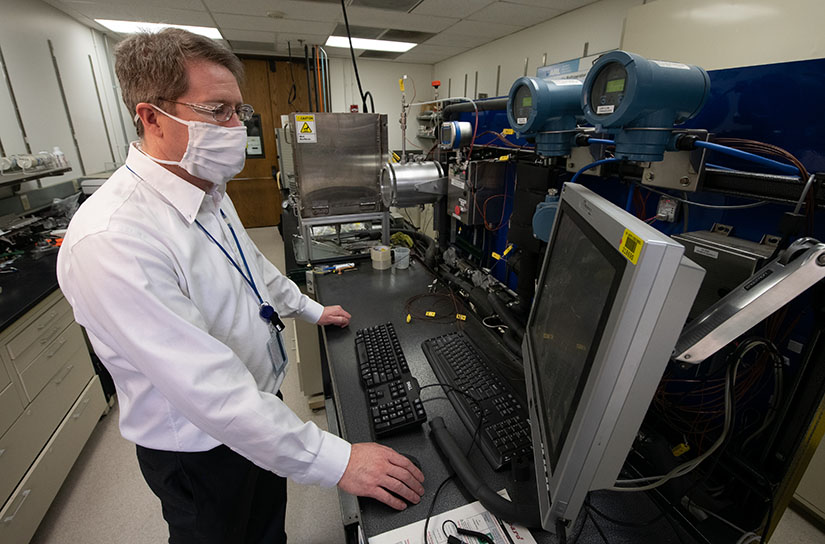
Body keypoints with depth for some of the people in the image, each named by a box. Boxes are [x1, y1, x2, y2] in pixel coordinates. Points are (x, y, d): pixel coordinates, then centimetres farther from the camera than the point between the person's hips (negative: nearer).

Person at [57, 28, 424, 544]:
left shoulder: (209, 192, -2)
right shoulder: (111, 238, -33)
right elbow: (207, 387, -36)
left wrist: (310, 308, 20)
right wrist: (336, 461, -33)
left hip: (258, 401, 7)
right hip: (200, 449, -7)